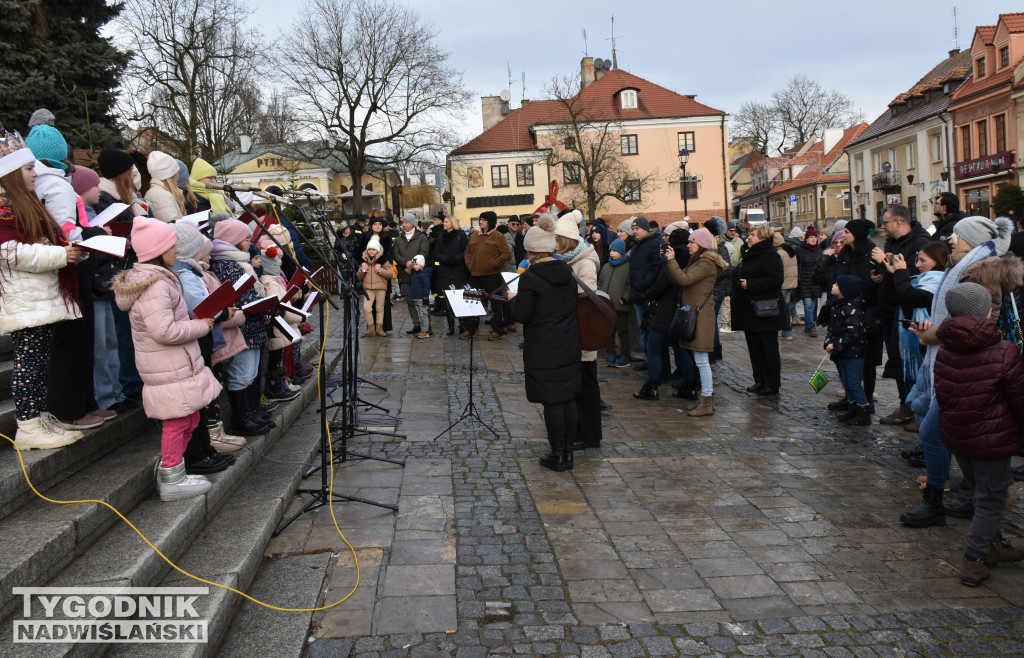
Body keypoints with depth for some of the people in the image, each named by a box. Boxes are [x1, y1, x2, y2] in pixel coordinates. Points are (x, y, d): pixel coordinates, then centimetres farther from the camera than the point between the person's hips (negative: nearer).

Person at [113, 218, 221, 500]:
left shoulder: (156, 279, 13)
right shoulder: (155, 286, -21)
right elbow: (164, 331, -28)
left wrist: (195, 322, 11)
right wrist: (201, 326, -17)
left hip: (176, 366, 11)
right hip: (171, 371, -11)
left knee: (188, 418, 19)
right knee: (177, 421, -1)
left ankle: (169, 472, 30)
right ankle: (172, 480, 10)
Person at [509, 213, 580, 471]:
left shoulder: (530, 277, -15)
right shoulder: (567, 271, 4)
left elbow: (523, 314, -14)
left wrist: (514, 299, 5)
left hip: (543, 349, -6)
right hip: (569, 346, 6)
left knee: (551, 401, 2)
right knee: (568, 397, 11)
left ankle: (557, 455, 11)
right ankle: (568, 452, 20)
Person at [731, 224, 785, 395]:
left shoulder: (771, 256, -13)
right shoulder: (749, 255, 16)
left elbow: (775, 279, -25)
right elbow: (739, 277, 30)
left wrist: (750, 284, -23)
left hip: (765, 313, -9)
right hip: (749, 312, 9)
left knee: (768, 349, -1)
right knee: (754, 348, 13)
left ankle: (772, 385, 6)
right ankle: (760, 381, 22)